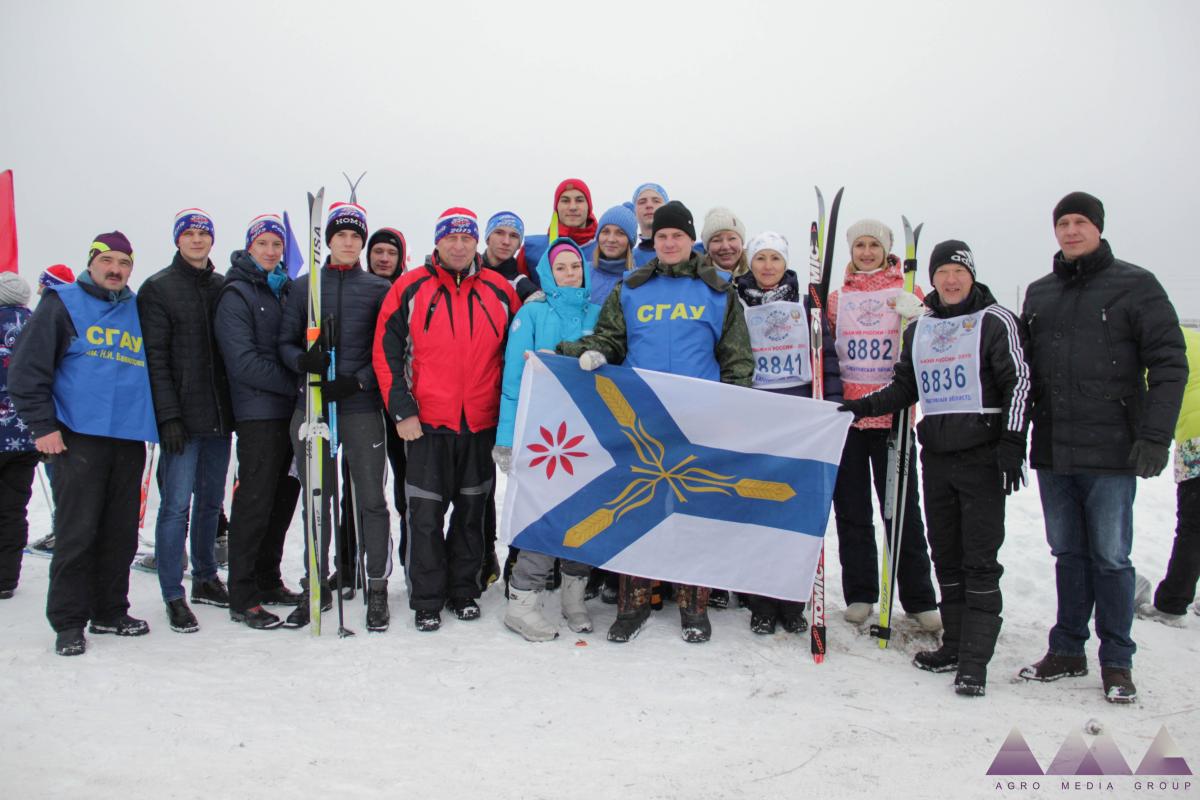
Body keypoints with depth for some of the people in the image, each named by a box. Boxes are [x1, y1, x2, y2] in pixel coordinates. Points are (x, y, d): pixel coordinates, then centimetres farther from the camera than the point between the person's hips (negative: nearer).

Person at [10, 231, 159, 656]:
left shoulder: (138, 311, 16)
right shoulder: (63, 304, 2)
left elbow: (155, 370, 24)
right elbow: (26, 369, -3)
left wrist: (156, 422, 15)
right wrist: (42, 425, -9)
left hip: (130, 439, 5)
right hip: (79, 437, -5)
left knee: (121, 533, 9)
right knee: (76, 532, -3)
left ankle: (110, 611, 22)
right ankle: (68, 621, 7)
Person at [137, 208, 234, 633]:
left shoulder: (223, 287, 12)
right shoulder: (158, 289, -2)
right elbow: (155, 358, -8)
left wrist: (237, 406, 9)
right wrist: (168, 415, -15)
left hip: (219, 415, 5)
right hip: (182, 418, -5)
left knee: (211, 500, 13)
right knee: (177, 504, -5)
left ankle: (206, 578, 26)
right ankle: (174, 595, 3)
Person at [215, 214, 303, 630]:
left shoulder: (285, 289, 15)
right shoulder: (237, 295, -6)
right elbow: (245, 362, -15)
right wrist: (295, 384, -15)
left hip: (288, 410, 7)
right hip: (257, 413, -7)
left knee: (282, 498, 12)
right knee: (254, 502, -5)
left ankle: (268, 580, 25)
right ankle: (242, 598, 3)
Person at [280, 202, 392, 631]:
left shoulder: (379, 289, 5)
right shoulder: (303, 287, 10)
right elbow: (286, 342, 8)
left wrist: (358, 380, -13)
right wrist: (303, 361, -13)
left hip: (362, 408, -2)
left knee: (371, 500, 0)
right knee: (316, 501, 10)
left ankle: (377, 589, 11)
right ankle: (316, 586, 23)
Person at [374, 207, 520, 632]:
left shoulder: (499, 290, 6)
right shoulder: (410, 288, 0)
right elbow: (387, 351, -1)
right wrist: (401, 409, -8)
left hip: (481, 423, 2)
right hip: (427, 422, -2)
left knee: (472, 509, 12)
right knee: (426, 513, 1)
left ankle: (465, 589, 26)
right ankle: (427, 599, 13)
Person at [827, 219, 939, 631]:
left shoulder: (907, 293, 6)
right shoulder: (838, 297, 12)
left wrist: (915, 316, -18)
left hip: (892, 415, -2)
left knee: (902, 506, 1)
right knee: (851, 507, 7)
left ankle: (919, 599, 11)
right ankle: (859, 594, 17)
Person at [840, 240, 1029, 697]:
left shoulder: (995, 321, -1)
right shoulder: (919, 329, 14)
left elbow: (1018, 382, -6)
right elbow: (905, 387, 20)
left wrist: (1012, 443, -13)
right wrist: (864, 406, 5)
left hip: (981, 454, -5)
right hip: (936, 455, 6)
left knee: (979, 560, -5)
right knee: (946, 556, 10)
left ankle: (974, 660, -1)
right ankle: (955, 644, 20)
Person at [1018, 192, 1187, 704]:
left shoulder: (1135, 286, -1)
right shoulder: (1039, 293, 14)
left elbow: (1169, 364, -5)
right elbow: (1025, 367, 16)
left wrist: (1154, 437, -13)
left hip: (1110, 451, -4)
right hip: (1051, 451, 5)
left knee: (1110, 557, 1)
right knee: (1067, 554, 12)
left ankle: (1117, 661, 14)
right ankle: (1068, 650, 23)